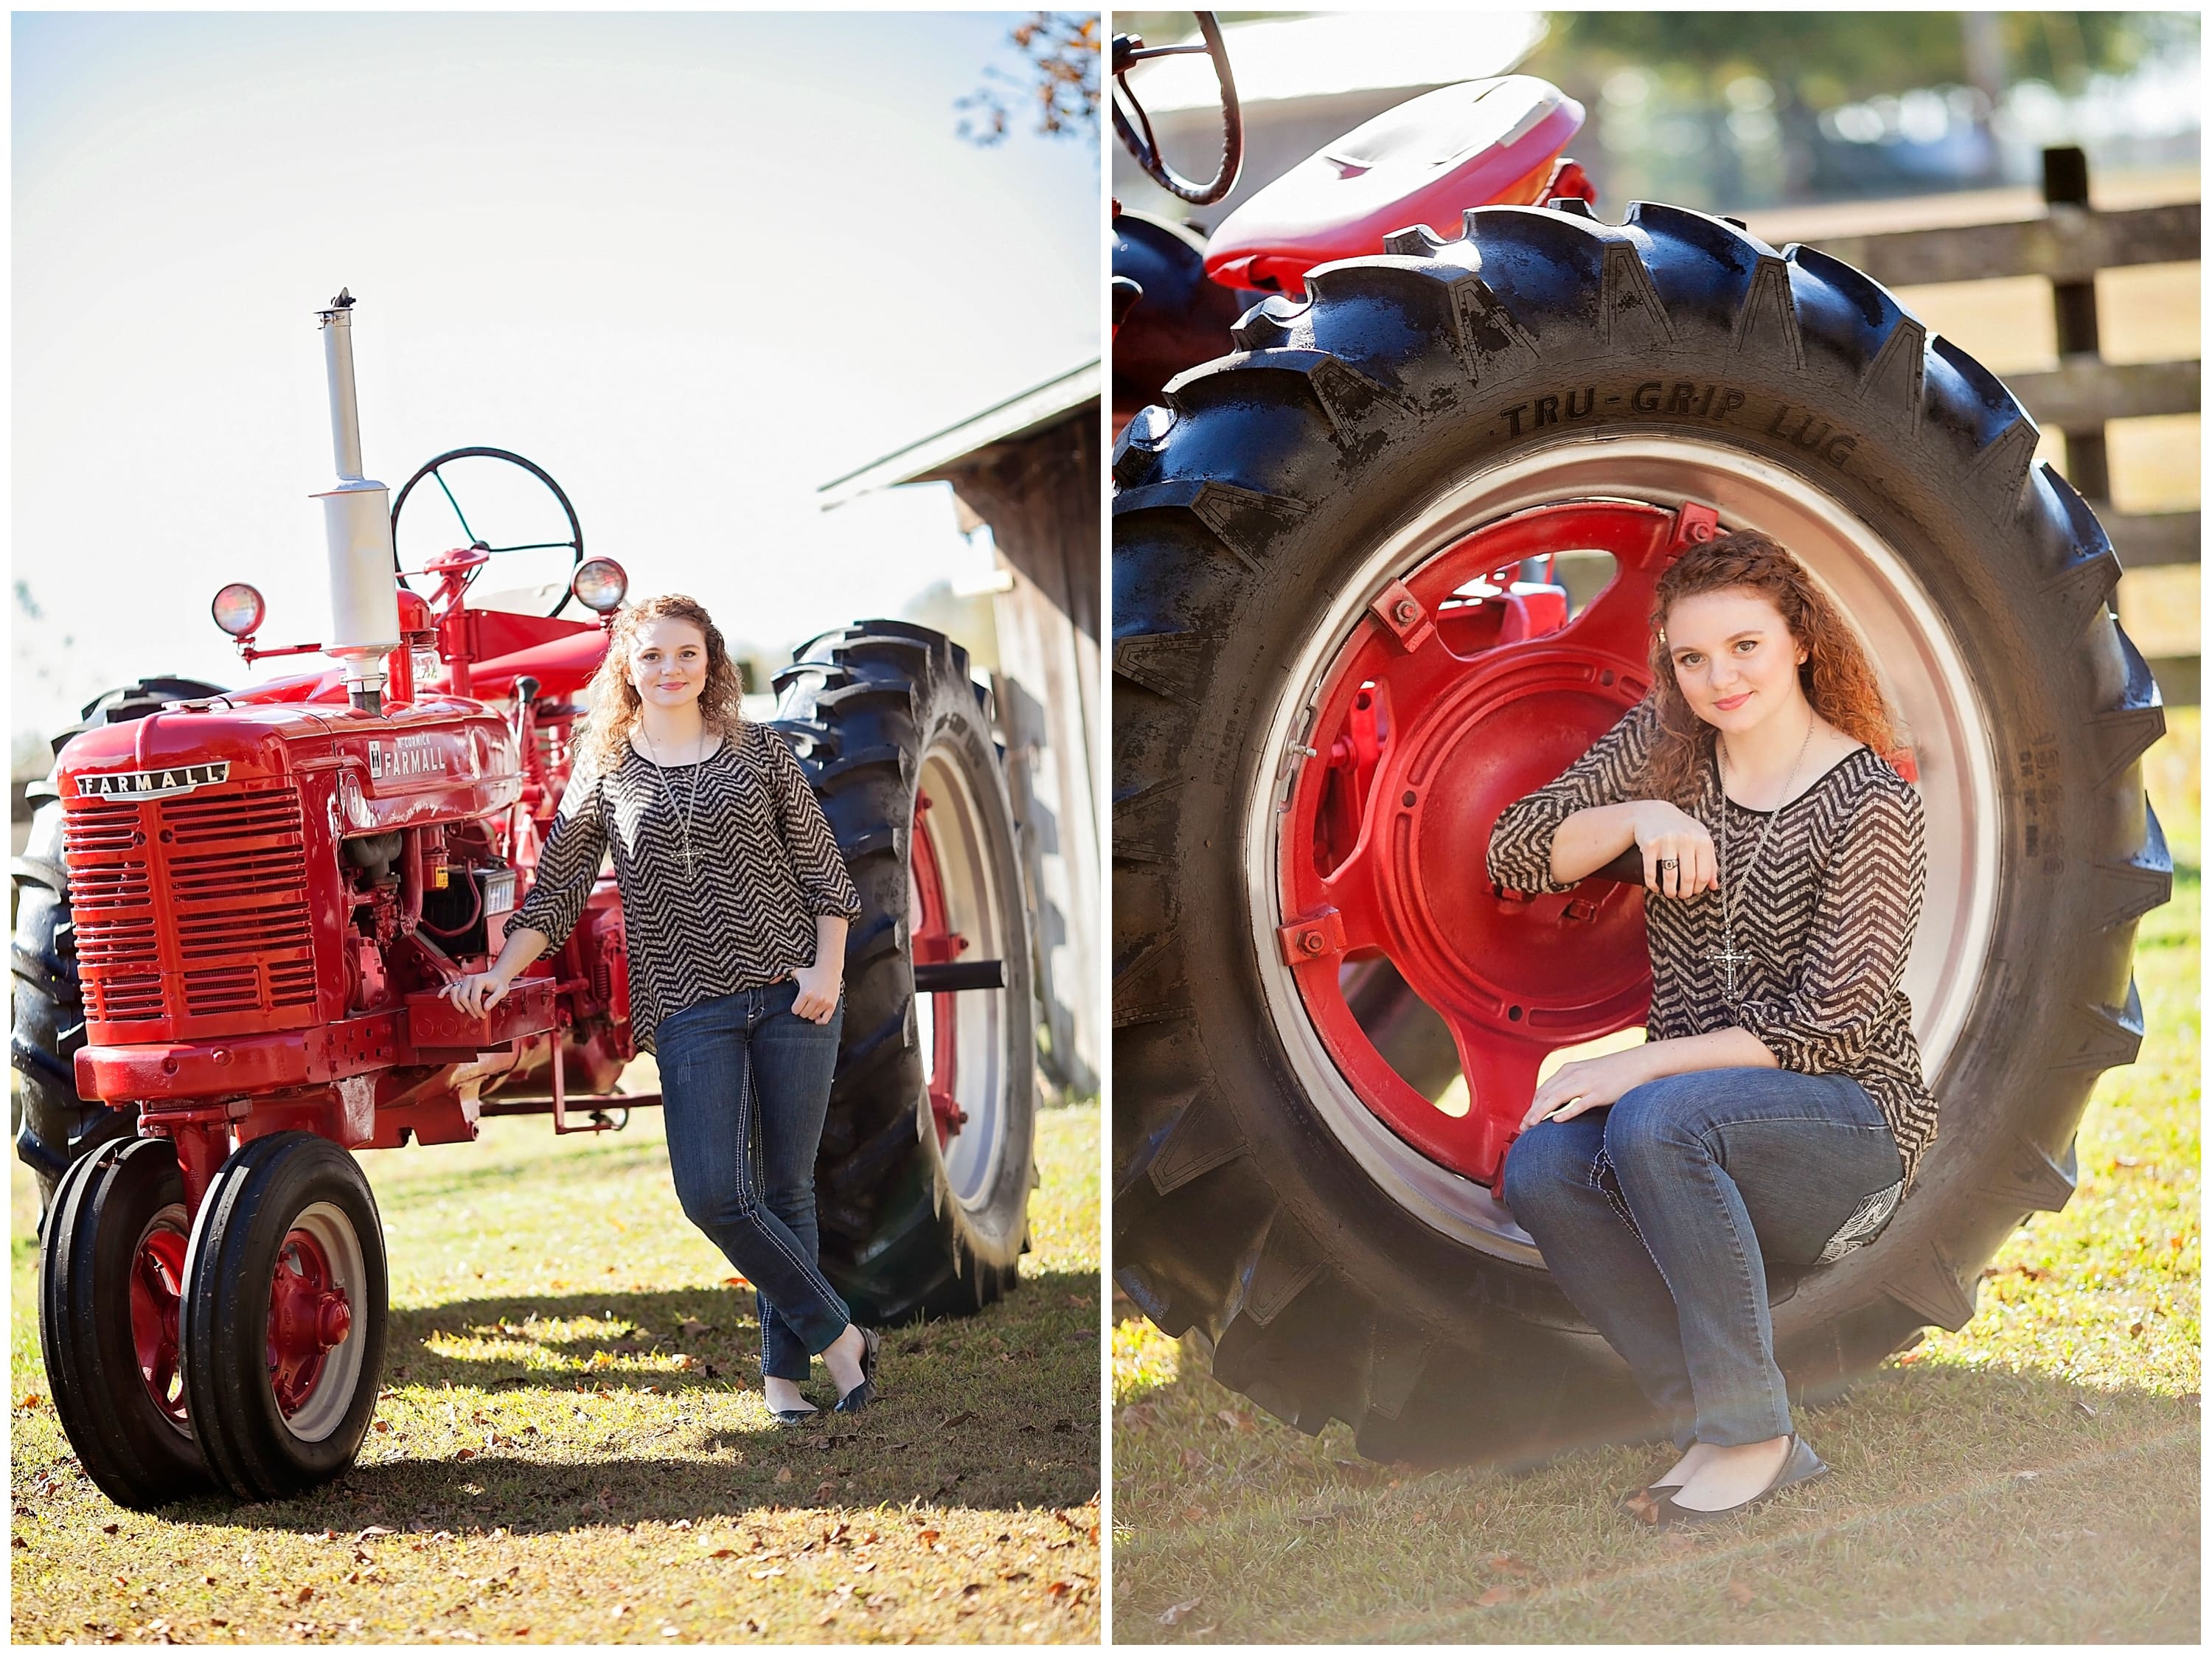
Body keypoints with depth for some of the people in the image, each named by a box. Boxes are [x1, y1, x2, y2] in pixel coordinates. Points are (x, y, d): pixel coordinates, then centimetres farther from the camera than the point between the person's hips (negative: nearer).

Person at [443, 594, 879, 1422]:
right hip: (689, 1006, 0)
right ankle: (838, 1336, -1)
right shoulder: (604, 772, 7)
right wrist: (500, 973, -1)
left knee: (787, 1189, 2)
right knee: (712, 1194, -15)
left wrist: (827, 968, -4)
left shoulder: (759, 752, 7)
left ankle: (785, 1368, 14)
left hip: (790, 989, 0)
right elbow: (555, 891, 9)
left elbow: (821, 867, 7)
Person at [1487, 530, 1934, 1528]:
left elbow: (1830, 1026, -16)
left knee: (1659, 1121, -36)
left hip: (1848, 1119, -6)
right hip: (1701, 1109, 6)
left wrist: (1642, 1065, -19)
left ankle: (1749, 1433, -25)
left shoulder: (1870, 804, -11)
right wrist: (1637, 816, -13)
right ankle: (1719, 1434, -20)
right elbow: (1513, 855, 5)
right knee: (1539, 1169, -26)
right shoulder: (1666, 745, 7)